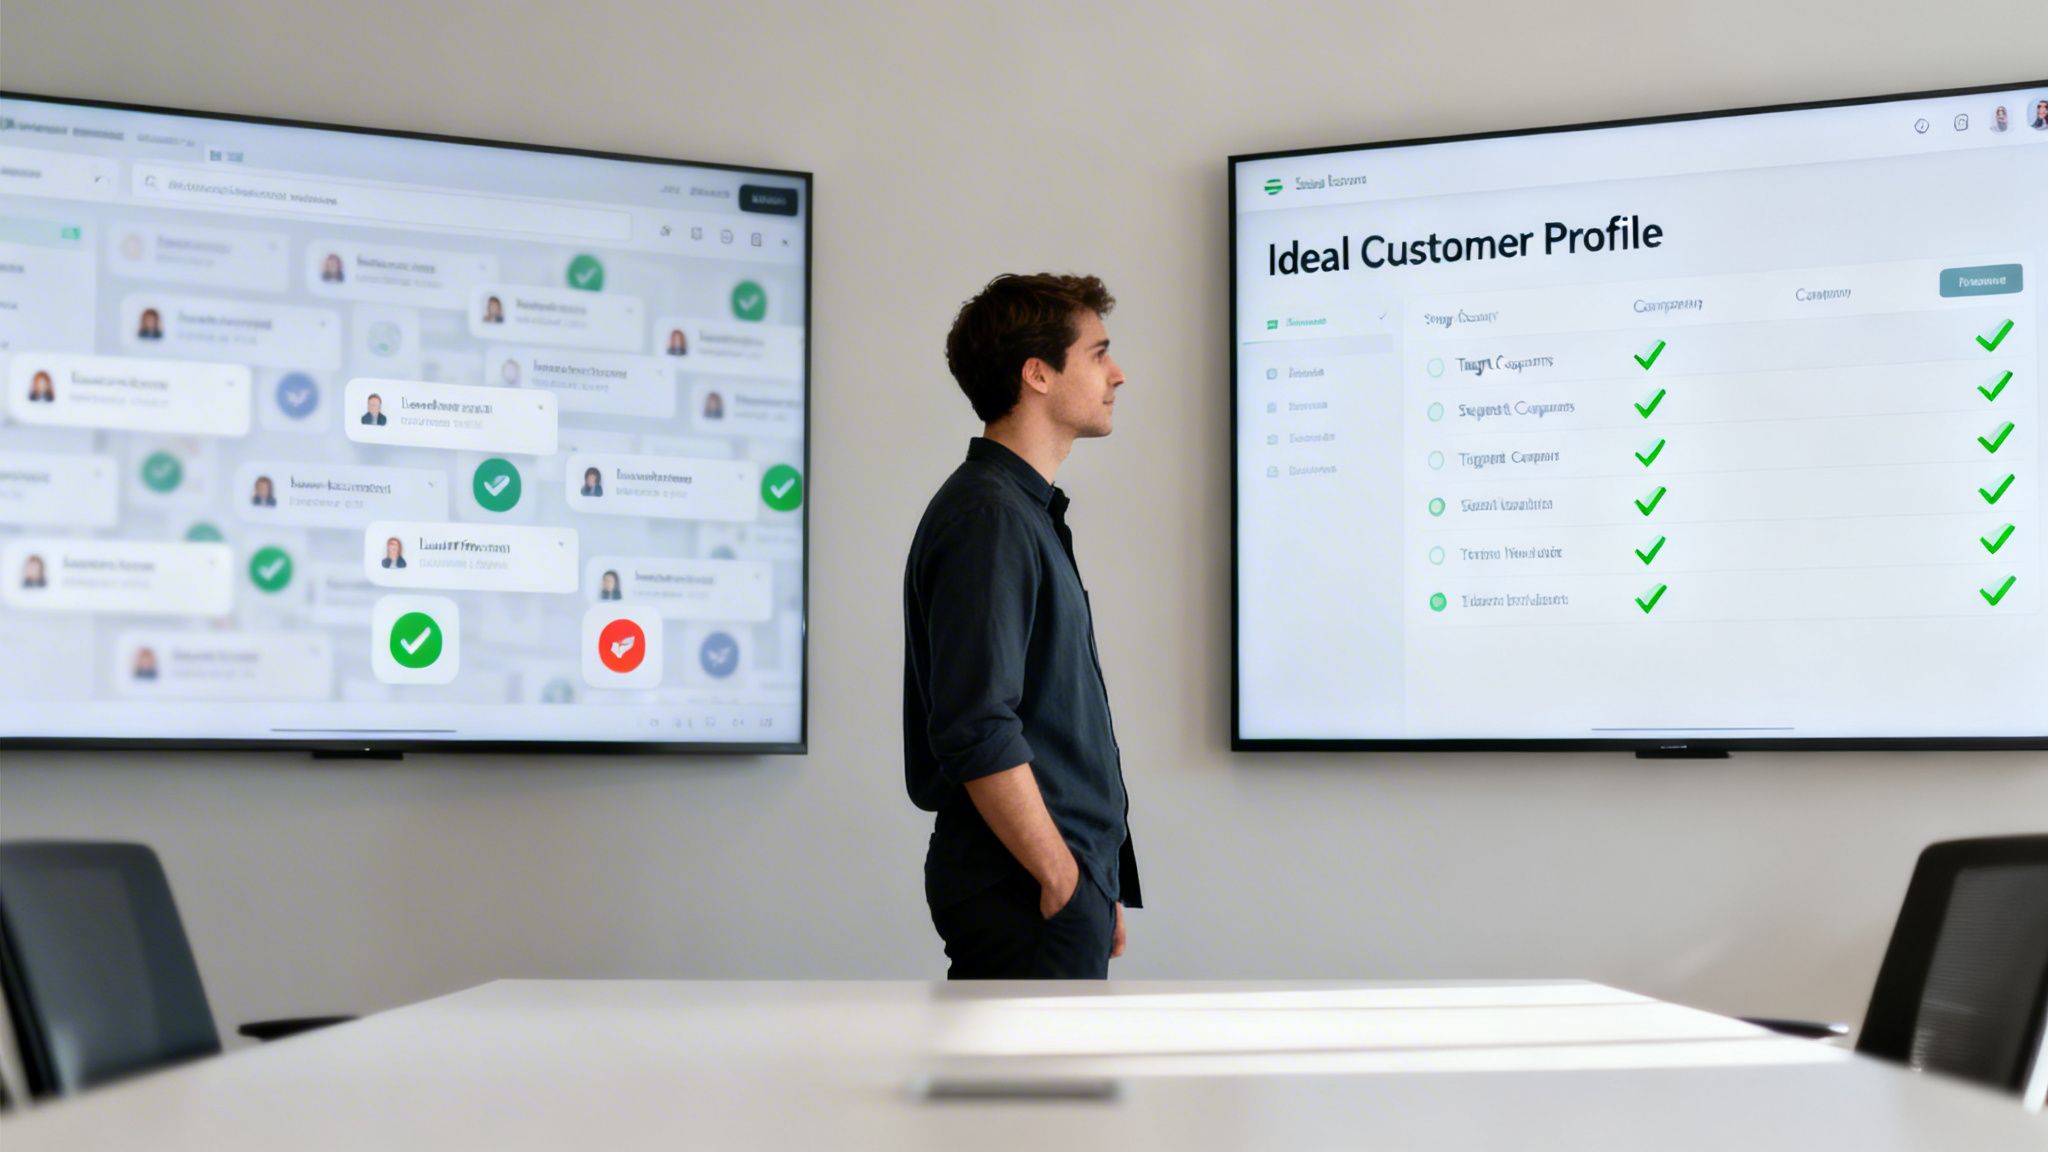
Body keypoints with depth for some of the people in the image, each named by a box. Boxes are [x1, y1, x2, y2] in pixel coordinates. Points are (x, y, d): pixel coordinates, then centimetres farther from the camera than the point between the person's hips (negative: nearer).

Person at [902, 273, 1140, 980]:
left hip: (1065, 876, 10)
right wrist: (1063, 881, -18)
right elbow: (977, 733, -23)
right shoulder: (989, 519, -15)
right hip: (1027, 895, -10)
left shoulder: (1027, 511, 17)